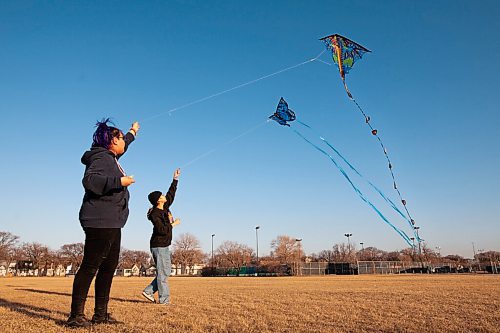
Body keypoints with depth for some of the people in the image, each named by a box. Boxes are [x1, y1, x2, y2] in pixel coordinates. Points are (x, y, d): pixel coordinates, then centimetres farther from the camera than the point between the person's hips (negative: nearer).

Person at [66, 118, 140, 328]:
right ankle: (76, 316, 0)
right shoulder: (101, 158, -10)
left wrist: (133, 132, 56)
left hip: (112, 224, 11)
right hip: (100, 222, -11)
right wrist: (119, 181, -23)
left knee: (109, 267, 11)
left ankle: (100, 314, 17)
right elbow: (89, 180, -27)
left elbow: (122, 146, 42)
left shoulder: (111, 157, 20)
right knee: (90, 267, -7)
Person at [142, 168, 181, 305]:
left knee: (166, 271, 12)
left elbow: (171, 194, 17)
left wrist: (175, 179, 18)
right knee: (163, 273, -5)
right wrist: (172, 224, -11)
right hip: (159, 246, -9)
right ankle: (164, 299, 1)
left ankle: (149, 291, 18)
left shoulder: (165, 208, 9)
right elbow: (162, 230, -25)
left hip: (164, 246, 9)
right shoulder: (155, 214, -16)